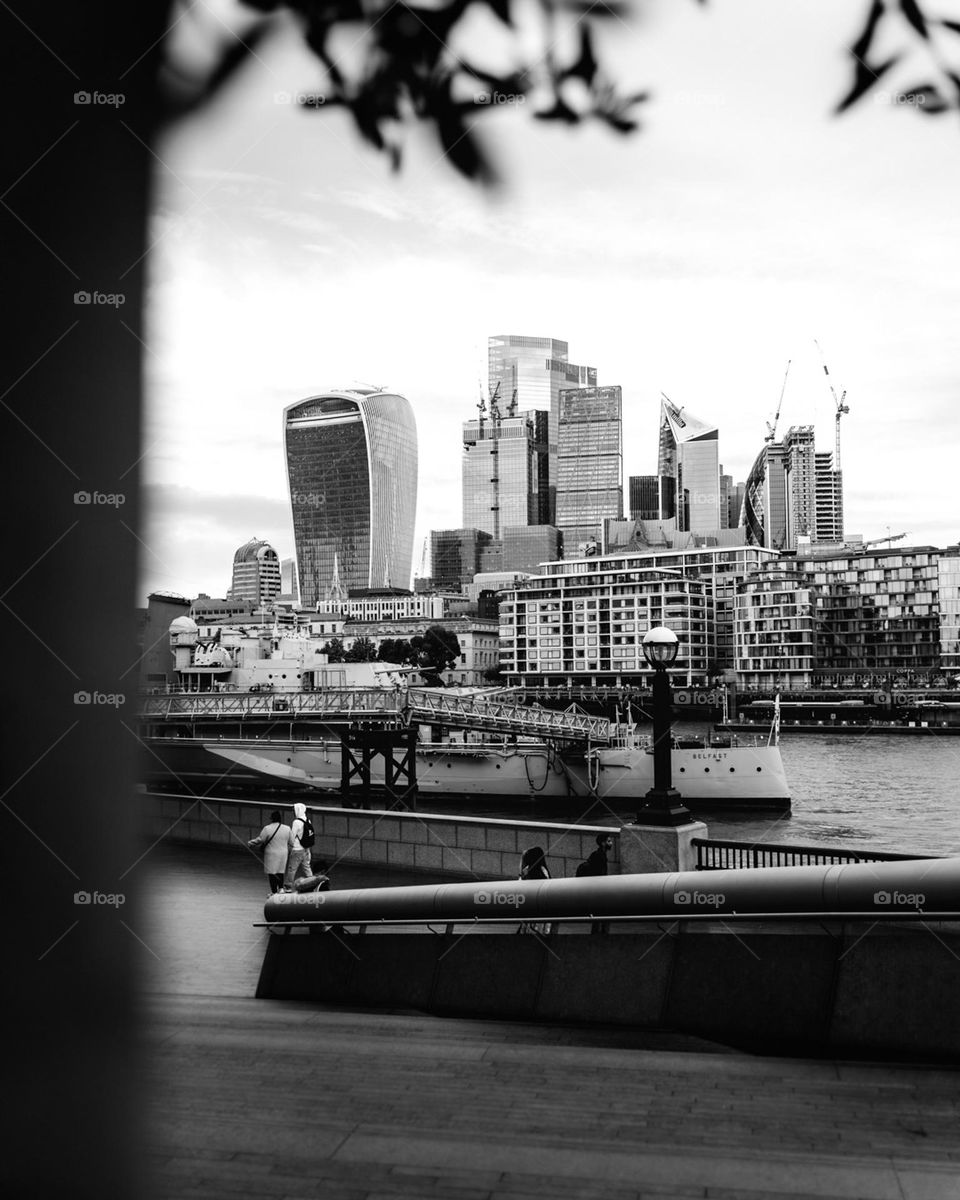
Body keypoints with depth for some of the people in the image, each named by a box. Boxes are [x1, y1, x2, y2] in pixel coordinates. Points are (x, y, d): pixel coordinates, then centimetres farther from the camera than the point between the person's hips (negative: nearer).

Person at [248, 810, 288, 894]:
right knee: (280, 873, 14)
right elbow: (290, 843, 7)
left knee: (272, 874, 2)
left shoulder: (267, 828, -13)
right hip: (283, 855, 4)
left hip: (271, 855, -4)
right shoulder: (287, 829, -2)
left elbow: (259, 840, -8)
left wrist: (250, 843, 9)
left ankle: (274, 892, 2)